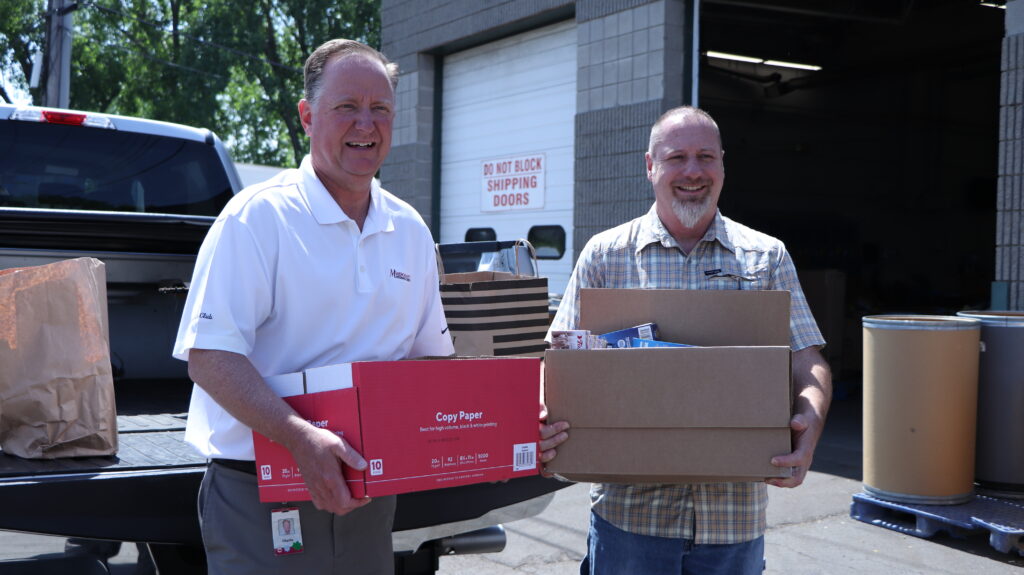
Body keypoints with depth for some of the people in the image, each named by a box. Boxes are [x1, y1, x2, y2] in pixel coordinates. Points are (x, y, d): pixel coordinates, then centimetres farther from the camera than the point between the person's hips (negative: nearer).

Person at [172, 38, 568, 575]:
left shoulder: (410, 232, 8)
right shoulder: (259, 215, -10)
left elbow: (431, 354, 13)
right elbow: (209, 355, -17)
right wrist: (300, 437, -30)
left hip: (368, 495, 5)